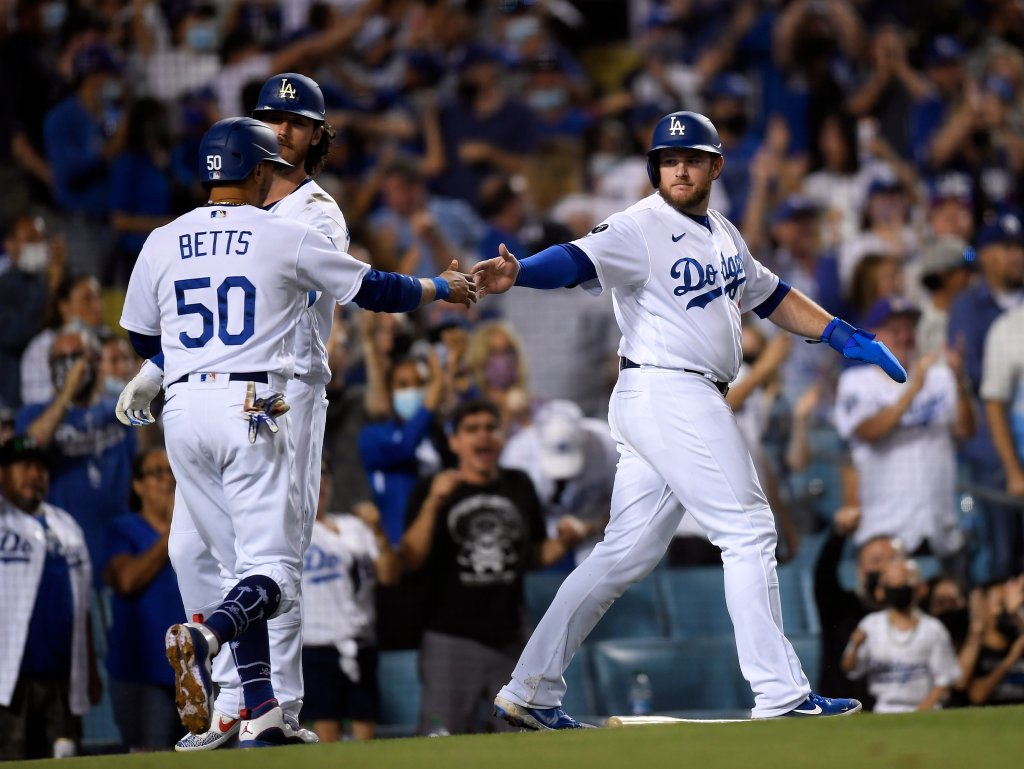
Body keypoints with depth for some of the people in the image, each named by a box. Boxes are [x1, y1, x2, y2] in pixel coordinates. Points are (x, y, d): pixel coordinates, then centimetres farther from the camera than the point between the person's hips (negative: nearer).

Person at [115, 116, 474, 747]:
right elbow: (376, 289, 10)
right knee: (273, 569, -4)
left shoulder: (162, 244, 9)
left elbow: (143, 342, 17)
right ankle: (205, 637, -35)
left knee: (240, 564, 13)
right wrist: (443, 289, 28)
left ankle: (262, 713, 4)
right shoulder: (287, 237, 1)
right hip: (251, 408, -4)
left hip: (182, 412, 5)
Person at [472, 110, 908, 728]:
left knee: (628, 554, 8)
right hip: (666, 393, -9)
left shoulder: (722, 233, 17)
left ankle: (530, 694, 10)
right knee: (749, 532, -8)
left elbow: (771, 295, 28)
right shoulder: (641, 228, -10)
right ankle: (780, 694, -4)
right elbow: (579, 260, -26)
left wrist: (845, 337, 21)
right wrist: (518, 274, -46)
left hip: (693, 401, 9)